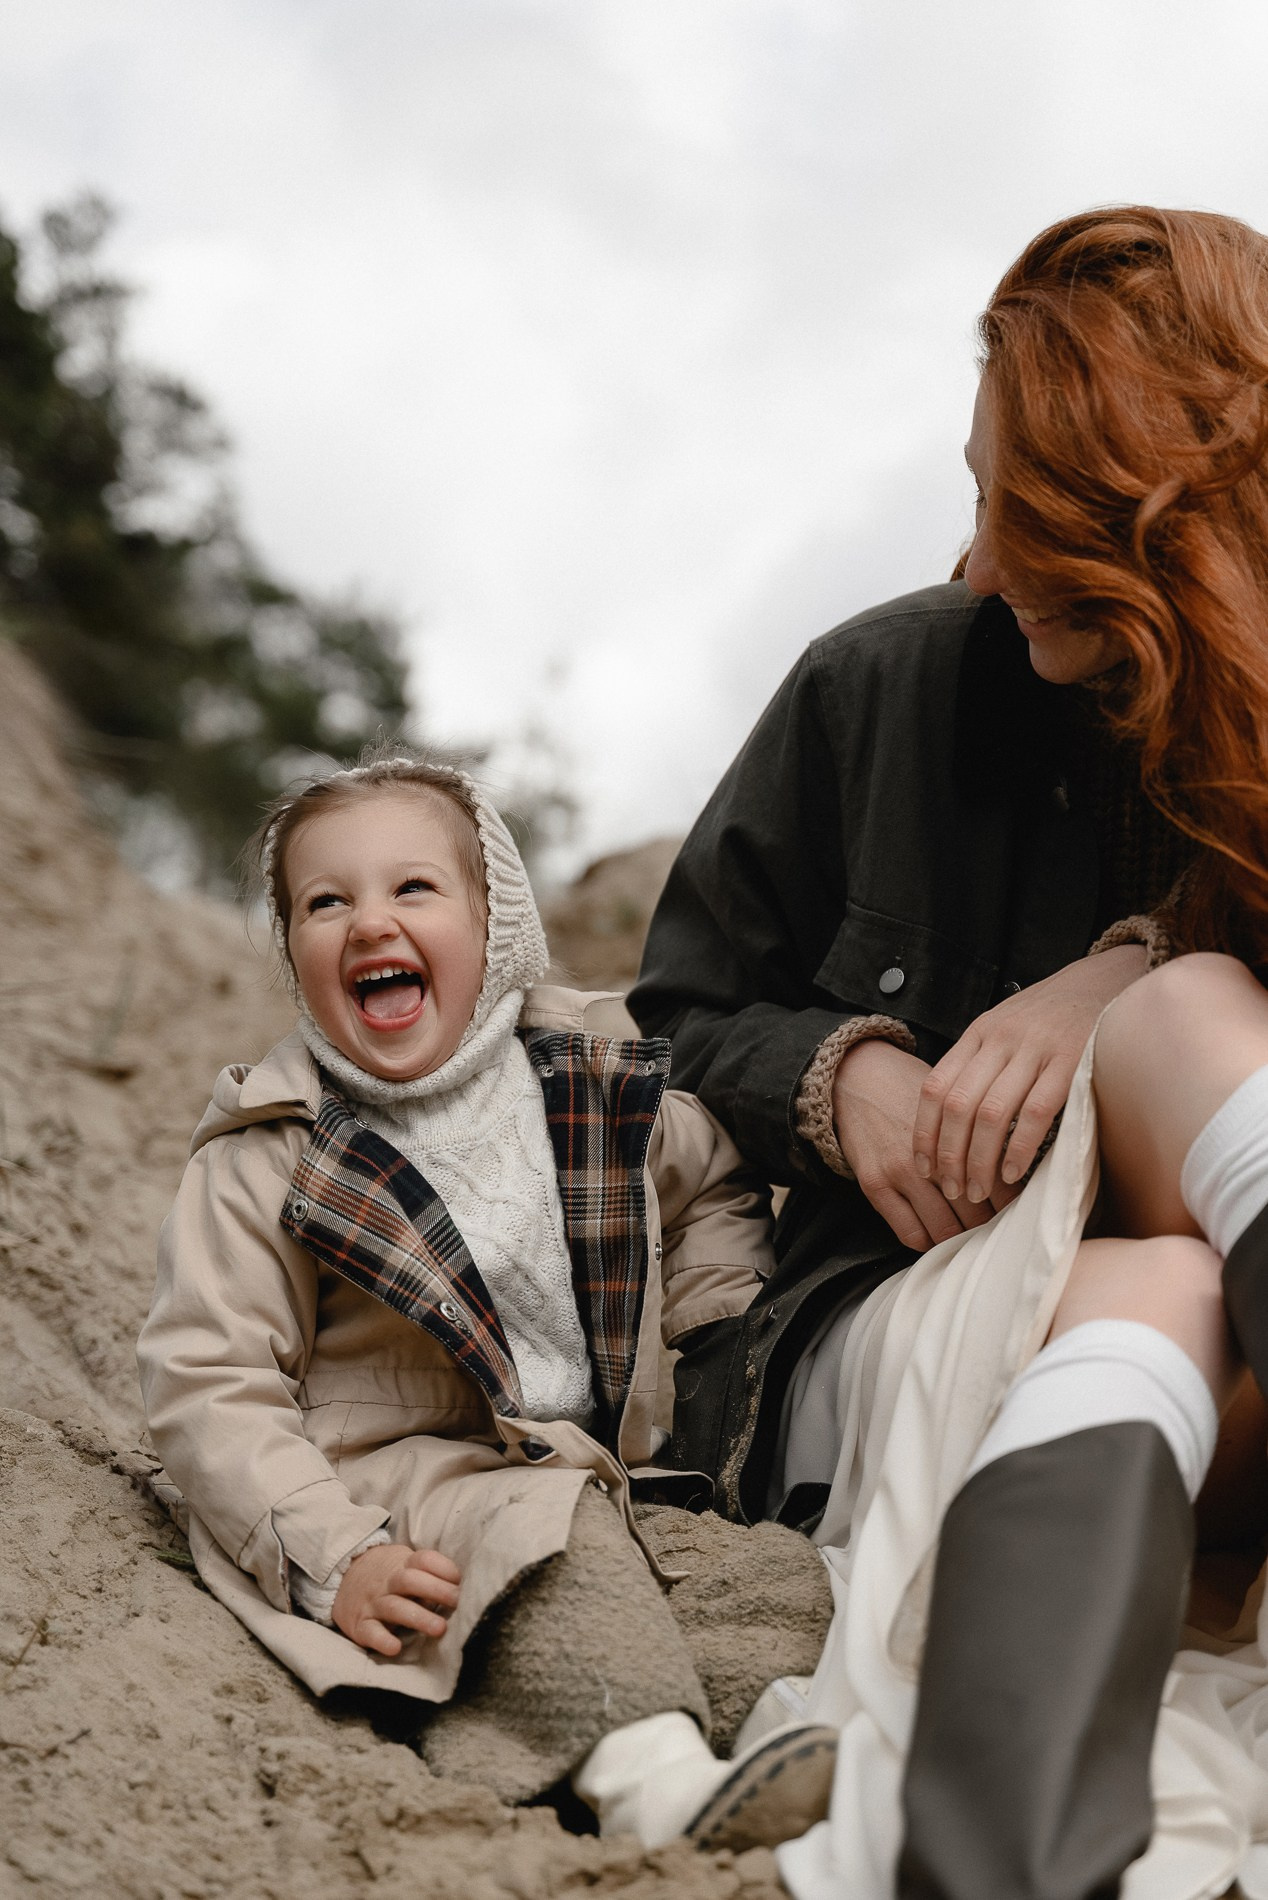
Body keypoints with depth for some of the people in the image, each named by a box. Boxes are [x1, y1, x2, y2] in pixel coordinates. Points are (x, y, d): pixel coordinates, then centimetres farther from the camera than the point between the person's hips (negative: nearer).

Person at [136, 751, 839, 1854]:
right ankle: (657, 1783, -48)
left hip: (604, 1467, 6)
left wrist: (720, 1334, 6)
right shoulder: (266, 1161, -8)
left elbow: (718, 1187, 23)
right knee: (550, 1541, -34)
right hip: (399, 1484, -6)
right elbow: (205, 1384, -9)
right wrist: (335, 1560, -20)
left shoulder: (601, 1081, 3)